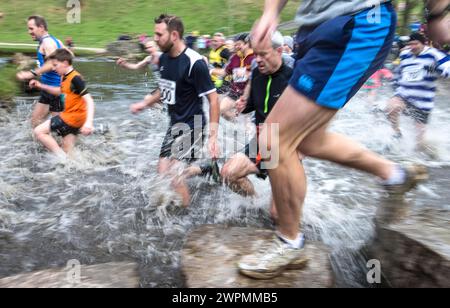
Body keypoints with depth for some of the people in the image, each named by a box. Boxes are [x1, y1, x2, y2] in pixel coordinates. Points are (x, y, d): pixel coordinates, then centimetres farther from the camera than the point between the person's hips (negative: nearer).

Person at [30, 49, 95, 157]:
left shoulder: (75, 78, -18)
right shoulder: (65, 77, 10)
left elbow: (89, 100, -24)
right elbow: (61, 91, 32)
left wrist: (89, 122, -36)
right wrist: (41, 86, 23)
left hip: (73, 117, -9)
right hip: (71, 116, 9)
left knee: (39, 132, -7)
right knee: (67, 153, 10)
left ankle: (62, 158, -7)